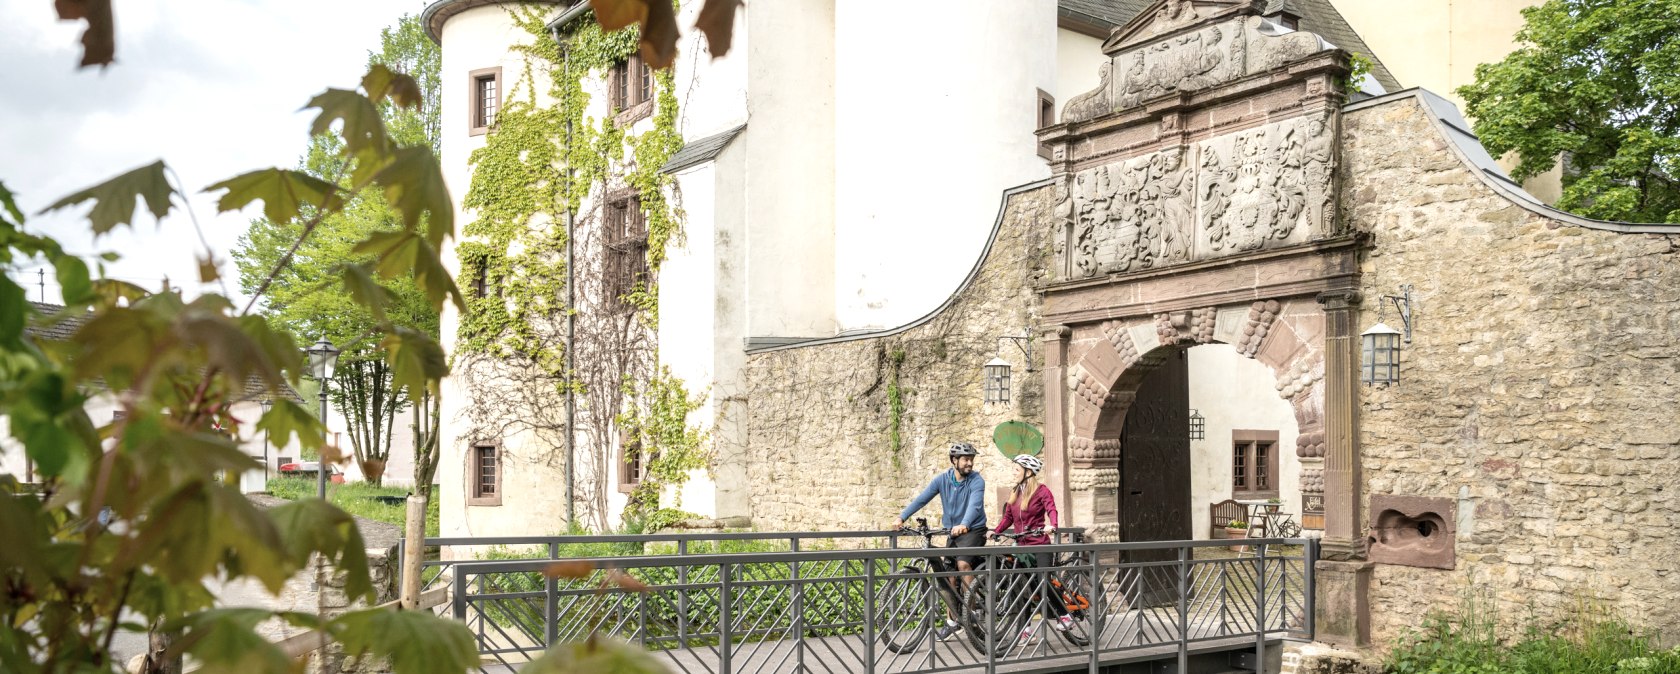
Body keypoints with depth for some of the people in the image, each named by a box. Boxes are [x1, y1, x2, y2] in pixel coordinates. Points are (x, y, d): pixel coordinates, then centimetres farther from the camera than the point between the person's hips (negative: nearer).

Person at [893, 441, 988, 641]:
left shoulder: (977, 481, -14)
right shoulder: (942, 479, -3)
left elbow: (974, 505, -31)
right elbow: (922, 498, -7)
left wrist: (964, 524, -49)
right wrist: (901, 517, -17)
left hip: (974, 530, -5)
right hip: (953, 532, 5)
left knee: (963, 564, -27)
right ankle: (951, 622, 14)